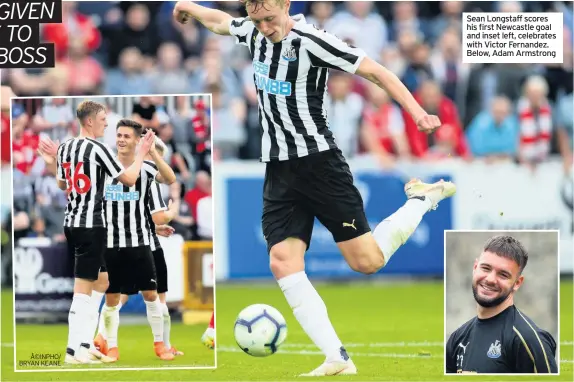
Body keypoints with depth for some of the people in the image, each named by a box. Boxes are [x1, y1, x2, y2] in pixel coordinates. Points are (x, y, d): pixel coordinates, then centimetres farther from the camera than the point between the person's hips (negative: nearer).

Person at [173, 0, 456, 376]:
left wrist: (417, 112, -23)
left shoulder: (311, 42, -15)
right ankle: (338, 359, -15)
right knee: (283, 262, -13)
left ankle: (421, 199, 22)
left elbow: (376, 71, -14)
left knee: (367, 261, -7)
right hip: (280, 172, 6)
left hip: (319, 161, -6)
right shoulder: (253, 34, 5)